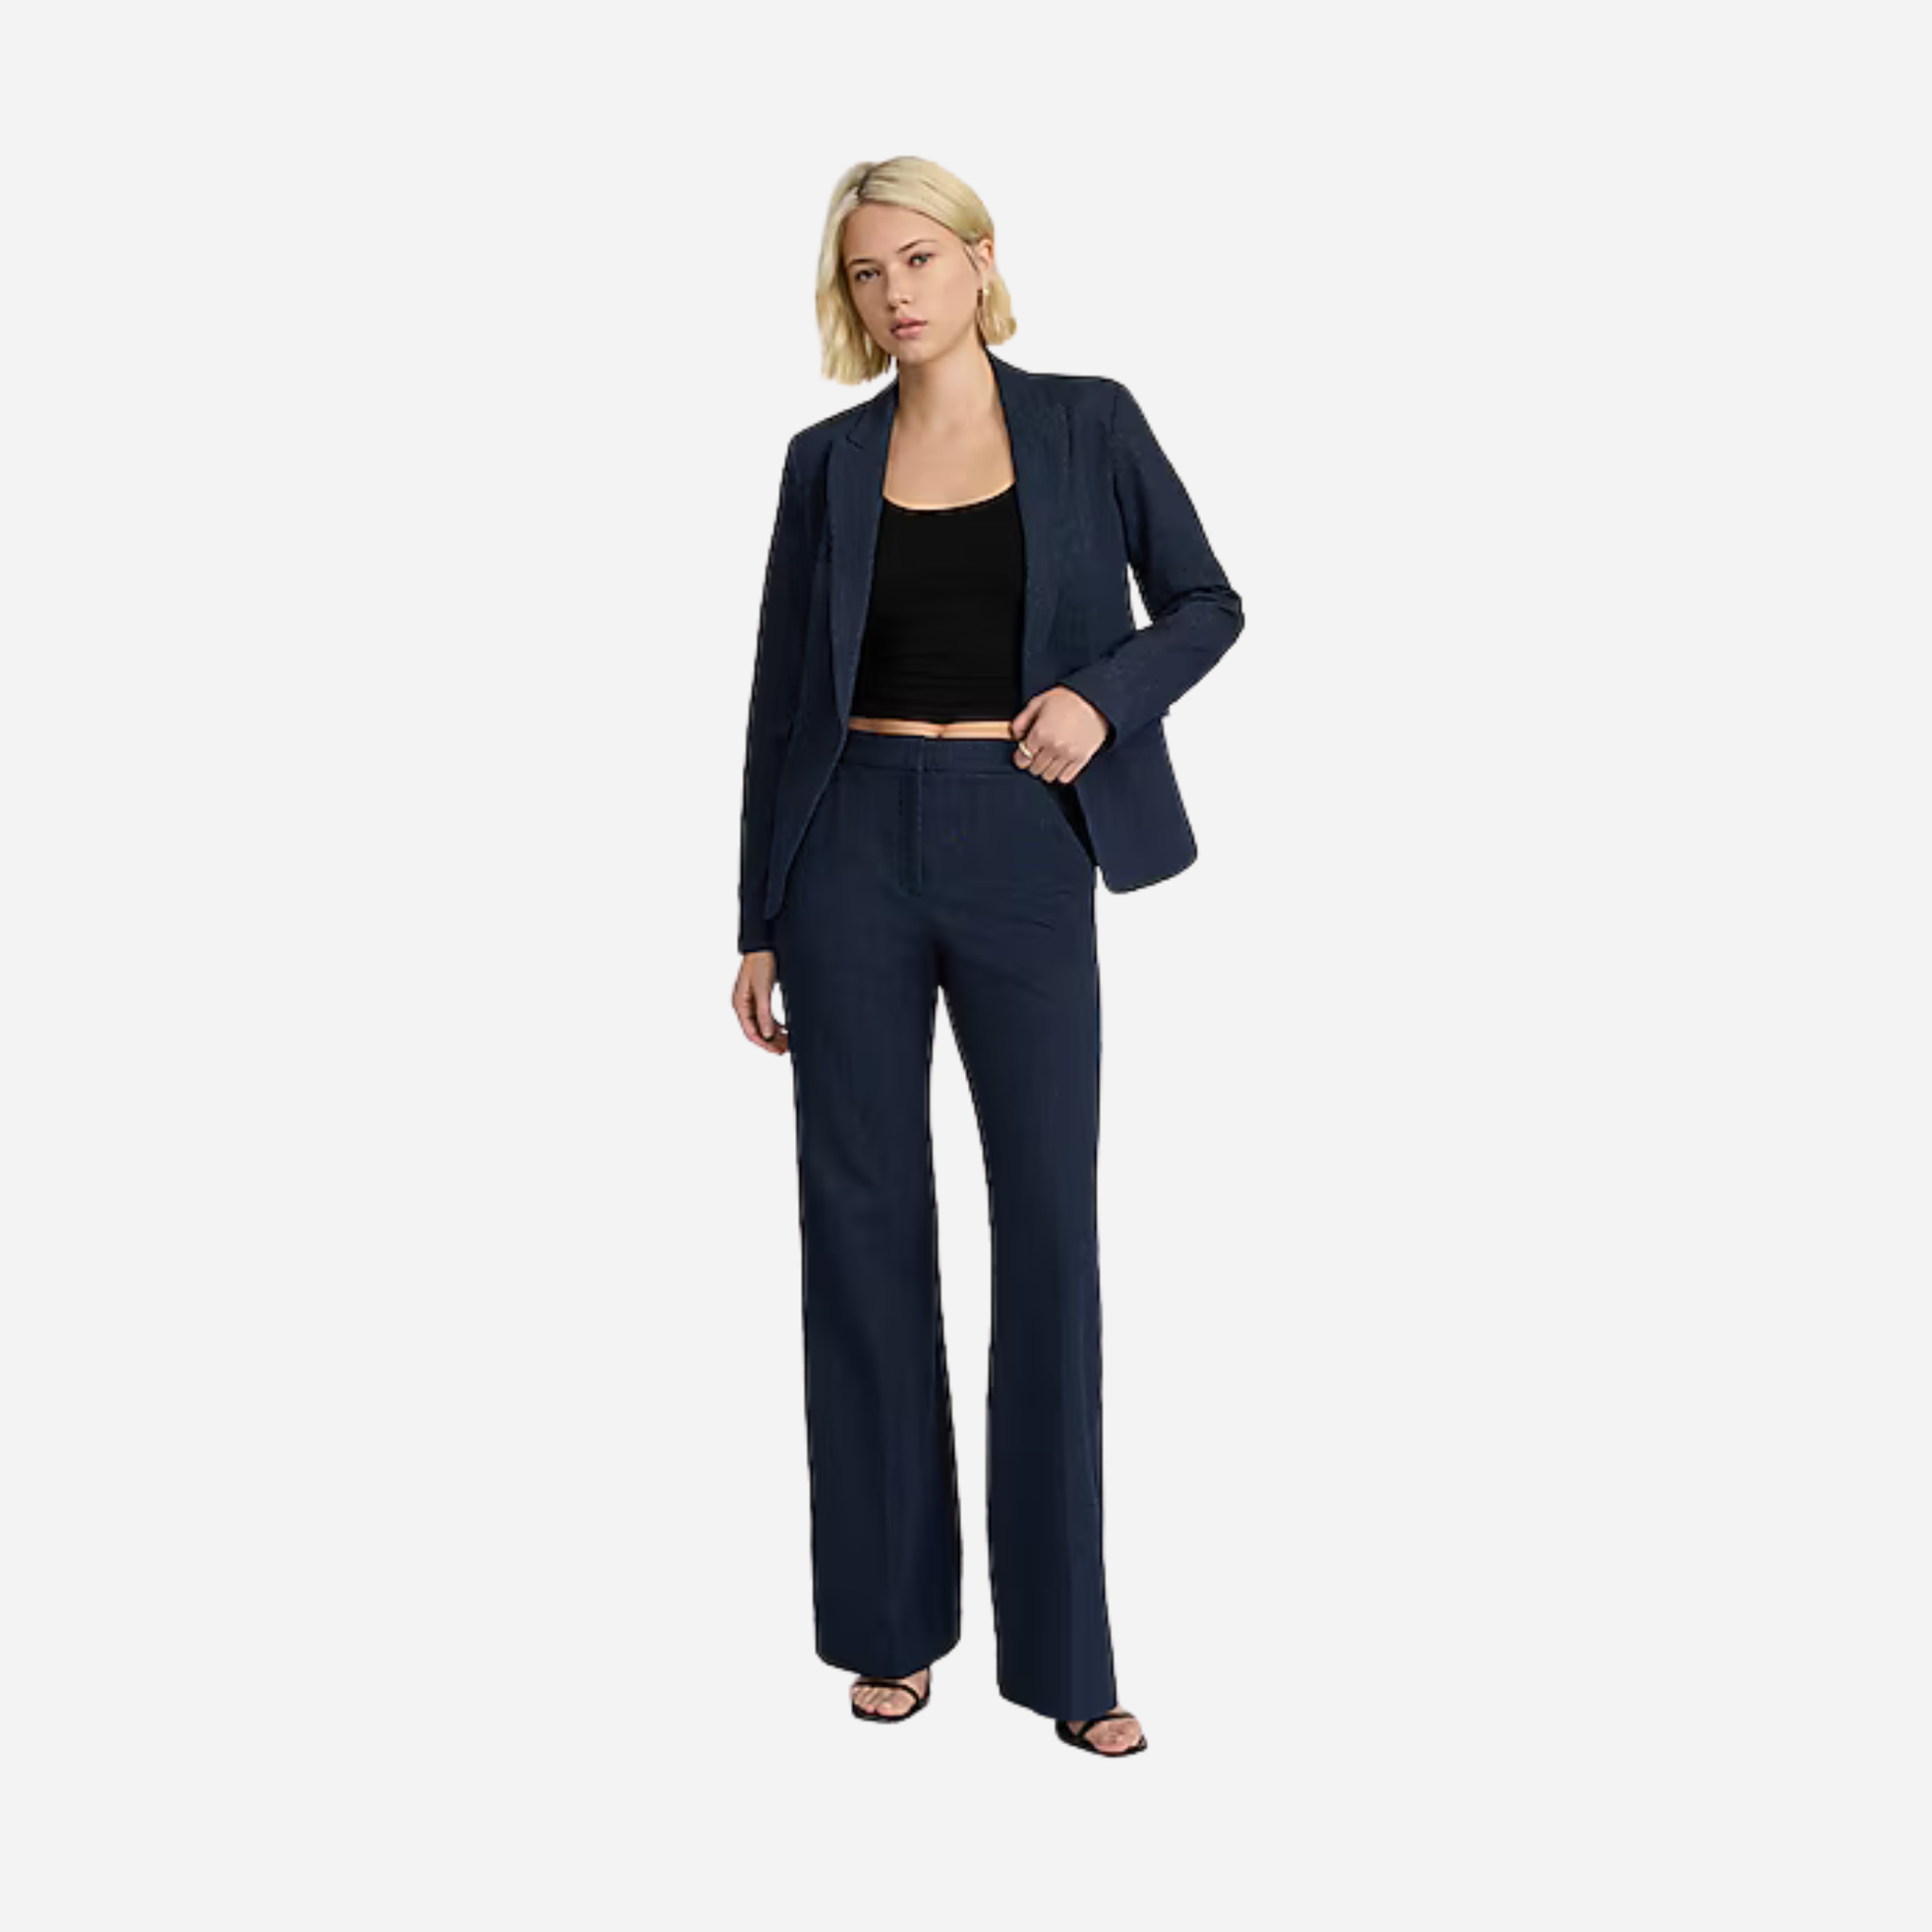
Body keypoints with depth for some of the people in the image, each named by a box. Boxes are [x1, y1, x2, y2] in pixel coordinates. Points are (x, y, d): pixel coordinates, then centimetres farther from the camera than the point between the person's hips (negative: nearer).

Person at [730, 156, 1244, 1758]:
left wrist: (1108, 695, -12)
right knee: (865, 1222, 4)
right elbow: (784, 694, 8)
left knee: (1051, 1225, -1)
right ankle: (894, 1622, 18)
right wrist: (759, 923, 6)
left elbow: (1206, 603, 9)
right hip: (858, 847, 1)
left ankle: (1065, 1652, 10)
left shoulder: (1090, 424, 4)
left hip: (1024, 851, -1)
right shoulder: (828, 462, 7)